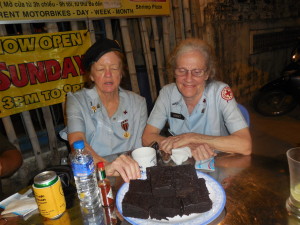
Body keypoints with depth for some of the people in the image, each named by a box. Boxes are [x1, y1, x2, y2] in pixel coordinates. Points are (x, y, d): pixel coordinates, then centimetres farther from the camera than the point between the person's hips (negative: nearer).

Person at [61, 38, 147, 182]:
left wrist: (131, 169, -17)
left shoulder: (137, 102, 6)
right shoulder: (77, 101, -2)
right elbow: (77, 142, -19)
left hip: (128, 176, 1)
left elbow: (141, 149, 3)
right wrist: (105, 165, -37)